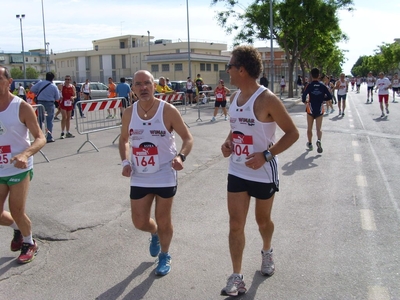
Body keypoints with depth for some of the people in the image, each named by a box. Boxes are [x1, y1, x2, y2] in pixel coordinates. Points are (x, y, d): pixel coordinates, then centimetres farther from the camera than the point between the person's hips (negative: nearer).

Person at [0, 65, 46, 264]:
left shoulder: (22, 107, -13)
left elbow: (40, 138, -14)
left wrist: (25, 154, -32)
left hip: (19, 169, -4)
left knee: (17, 212, 1)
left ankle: (29, 243, 30)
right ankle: (18, 229, 42)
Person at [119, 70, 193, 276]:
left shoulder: (168, 111, -13)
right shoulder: (128, 114, -1)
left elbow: (188, 138, -6)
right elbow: (124, 140, 14)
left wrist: (181, 156, -26)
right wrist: (125, 161, -3)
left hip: (165, 176, -3)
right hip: (139, 178, 4)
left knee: (163, 221, 9)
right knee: (139, 222, 9)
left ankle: (165, 256, 36)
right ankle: (155, 234, 46)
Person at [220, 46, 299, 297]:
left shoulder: (267, 99, -19)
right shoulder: (235, 97, 3)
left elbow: (292, 133, -15)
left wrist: (266, 155, -24)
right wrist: (228, 142, -2)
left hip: (263, 173, -5)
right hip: (237, 172, 5)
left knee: (263, 220, 16)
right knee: (236, 224, 1)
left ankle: (267, 252, 47)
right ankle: (237, 278, 11)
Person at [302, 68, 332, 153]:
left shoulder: (309, 86, -9)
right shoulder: (322, 86, -4)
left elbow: (303, 96, -18)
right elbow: (330, 96, -3)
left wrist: (305, 101, 3)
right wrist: (322, 99, 12)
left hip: (310, 109, -1)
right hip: (320, 110, 1)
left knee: (309, 128, 15)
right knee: (319, 128, 6)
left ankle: (310, 144, 25)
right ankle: (319, 140, -21)